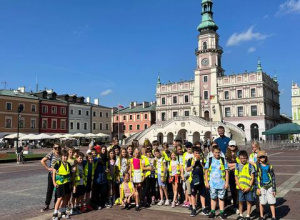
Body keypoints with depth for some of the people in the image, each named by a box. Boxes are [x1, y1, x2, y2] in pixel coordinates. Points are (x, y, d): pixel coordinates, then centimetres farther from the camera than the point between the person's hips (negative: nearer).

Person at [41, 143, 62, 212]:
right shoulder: (51, 154, -8)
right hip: (52, 174, -3)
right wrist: (48, 168, -11)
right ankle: (46, 205, 11)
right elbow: (42, 161, -10)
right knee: (50, 189, 3)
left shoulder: (61, 155, 1)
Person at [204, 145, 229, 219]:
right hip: (212, 183, 1)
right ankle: (212, 212, 22)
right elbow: (206, 171, 3)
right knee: (213, 198, 11)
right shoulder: (209, 160, 1)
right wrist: (206, 182, -1)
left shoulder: (223, 160, 1)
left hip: (222, 183, 0)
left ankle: (222, 213, 17)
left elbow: (226, 172, 3)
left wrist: (226, 182, -2)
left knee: (221, 198, 8)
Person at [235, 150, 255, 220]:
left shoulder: (250, 166, -1)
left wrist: (249, 187, -10)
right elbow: (236, 177, 3)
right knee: (240, 201, 8)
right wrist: (239, 186, -9)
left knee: (249, 201, 4)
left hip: (248, 188, -1)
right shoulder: (238, 166, 2)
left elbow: (252, 177, -1)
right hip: (241, 187, 1)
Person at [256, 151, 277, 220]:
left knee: (272, 202, 4)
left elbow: (273, 177, 8)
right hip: (262, 186, -2)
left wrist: (274, 189, 4)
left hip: (270, 186, 2)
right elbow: (255, 177, -1)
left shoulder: (269, 166, 5)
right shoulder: (257, 165, -1)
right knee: (262, 202, 7)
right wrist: (257, 188, -7)